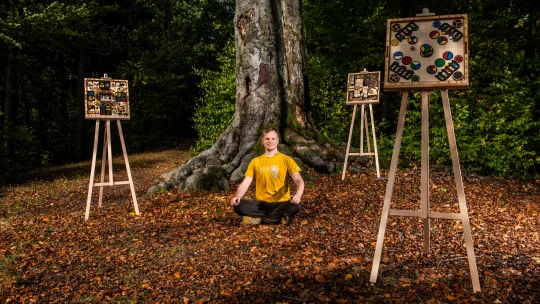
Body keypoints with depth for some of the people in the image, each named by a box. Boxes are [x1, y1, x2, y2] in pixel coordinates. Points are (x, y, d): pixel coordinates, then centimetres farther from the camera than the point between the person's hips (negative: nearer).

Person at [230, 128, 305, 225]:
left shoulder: (286, 160, 2)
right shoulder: (255, 161, 8)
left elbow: (299, 180, -9)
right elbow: (245, 184, 2)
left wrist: (297, 195, -31)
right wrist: (238, 196, -21)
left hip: (281, 204, -1)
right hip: (261, 204, 1)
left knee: (297, 205, -33)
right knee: (238, 205, -24)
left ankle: (257, 219, -21)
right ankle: (280, 217, -19)